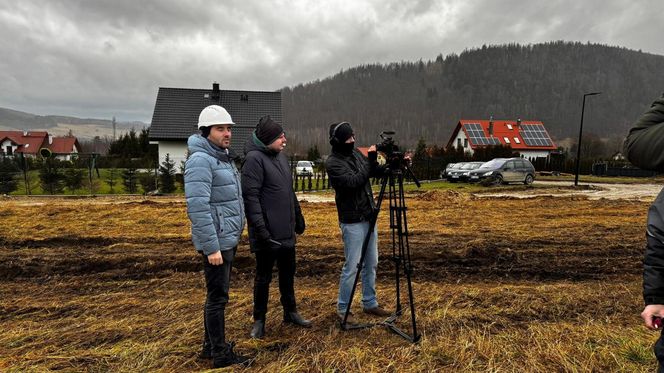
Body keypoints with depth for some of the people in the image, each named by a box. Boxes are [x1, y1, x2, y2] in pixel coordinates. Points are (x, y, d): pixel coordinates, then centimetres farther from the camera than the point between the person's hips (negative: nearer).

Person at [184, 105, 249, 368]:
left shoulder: (223, 158, 14)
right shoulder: (201, 160, -16)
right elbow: (198, 208, -23)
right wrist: (211, 246, -24)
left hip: (228, 239, 10)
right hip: (216, 241, -10)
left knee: (217, 294, 17)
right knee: (218, 297, 0)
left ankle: (210, 345, 31)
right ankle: (221, 354, 13)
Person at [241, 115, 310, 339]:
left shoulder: (280, 156, 13)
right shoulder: (254, 159, -14)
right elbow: (250, 196, -20)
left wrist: (298, 216, 21)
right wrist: (260, 228, -23)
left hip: (287, 231, 8)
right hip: (268, 234, -8)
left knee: (288, 273, 18)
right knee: (264, 277, 6)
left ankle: (290, 312, 34)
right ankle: (259, 320, 22)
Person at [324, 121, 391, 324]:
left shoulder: (355, 153, 9)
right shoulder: (333, 162, -14)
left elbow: (375, 172, 14)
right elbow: (353, 182, -25)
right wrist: (371, 160, -21)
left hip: (369, 217, 8)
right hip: (352, 222, -8)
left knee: (371, 264, 14)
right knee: (352, 266, -3)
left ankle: (370, 303, 28)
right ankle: (342, 308, 13)